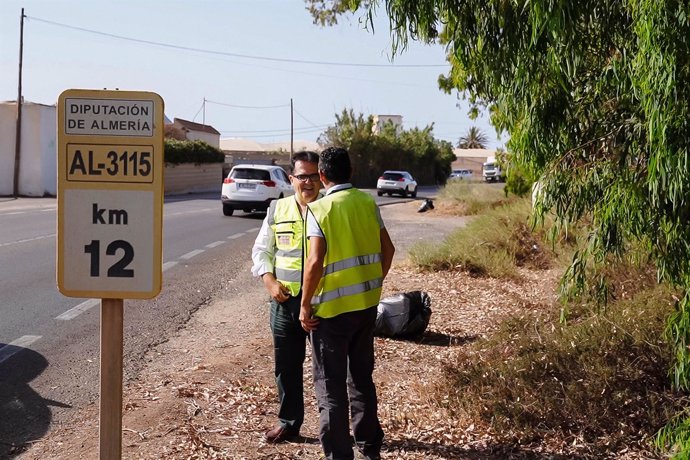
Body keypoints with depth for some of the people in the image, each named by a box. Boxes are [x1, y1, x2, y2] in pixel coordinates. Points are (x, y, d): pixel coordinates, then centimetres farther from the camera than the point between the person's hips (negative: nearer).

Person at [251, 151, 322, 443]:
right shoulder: (277, 210, 5)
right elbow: (261, 250, 12)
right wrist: (269, 280, -3)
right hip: (285, 300, 3)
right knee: (286, 364, 12)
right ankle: (288, 422, 28)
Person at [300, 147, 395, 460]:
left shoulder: (319, 209, -14)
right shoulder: (368, 202, 2)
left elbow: (315, 261, -22)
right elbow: (387, 248, 7)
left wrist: (305, 304, -12)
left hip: (331, 308, -6)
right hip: (367, 304, 6)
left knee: (330, 386, 5)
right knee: (362, 377, 20)